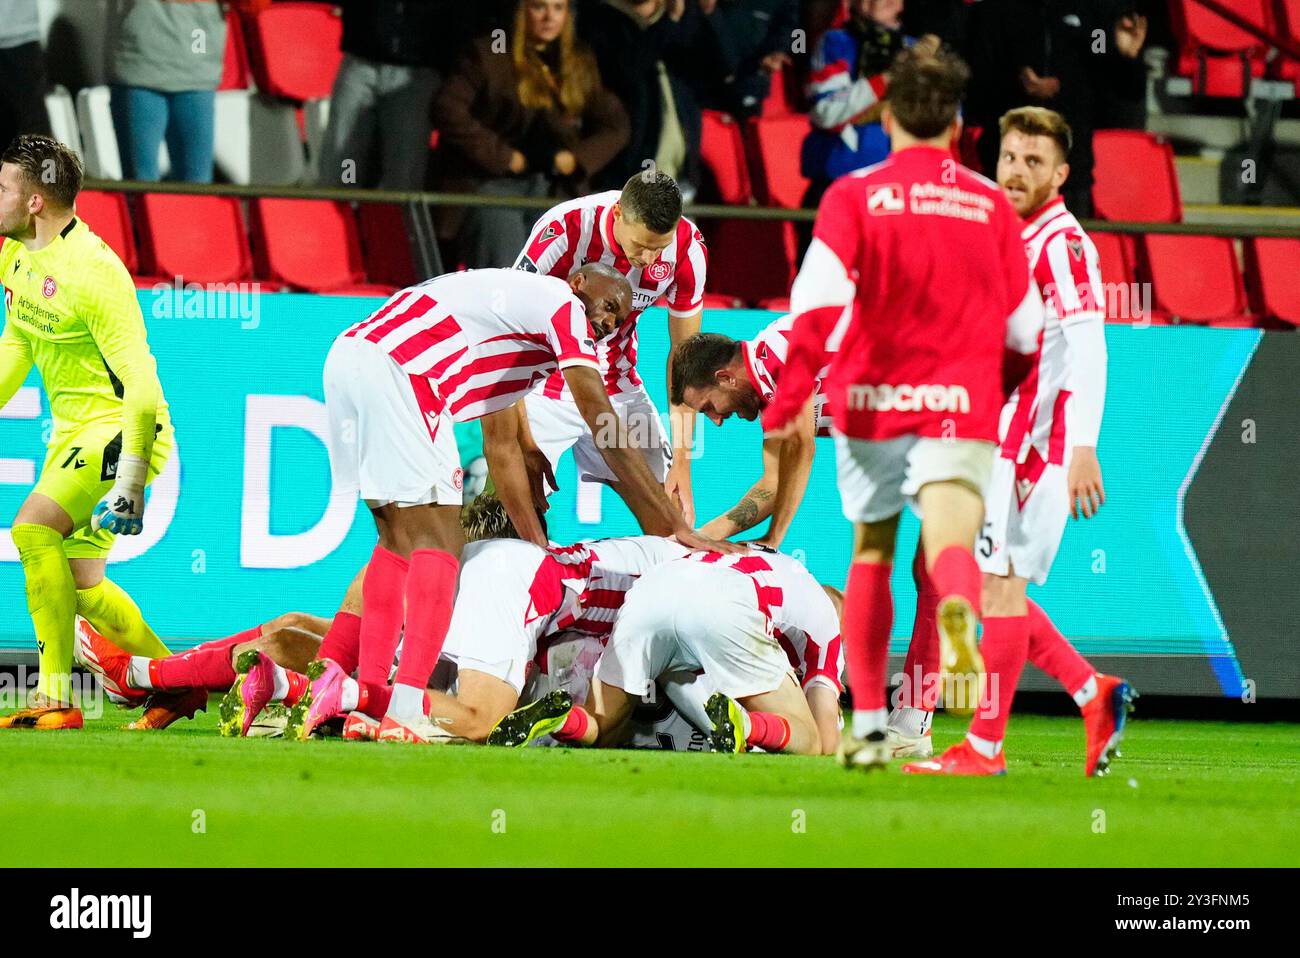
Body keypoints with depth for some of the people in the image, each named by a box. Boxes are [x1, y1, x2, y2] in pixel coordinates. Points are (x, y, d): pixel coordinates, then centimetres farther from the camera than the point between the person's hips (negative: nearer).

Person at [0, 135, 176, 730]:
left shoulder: (92, 271, -24)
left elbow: (140, 382, -26)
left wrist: (130, 485, -28)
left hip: (119, 428, -10)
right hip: (72, 430, 10)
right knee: (81, 586, 11)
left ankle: (55, 699, -25)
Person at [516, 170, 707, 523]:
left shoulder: (687, 249, -18)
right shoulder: (562, 232, -30)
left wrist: (682, 462, -11)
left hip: (619, 387, 4)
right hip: (544, 385, -4)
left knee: (671, 511, -5)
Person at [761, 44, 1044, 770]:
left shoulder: (855, 196, 1)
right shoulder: (993, 206, 8)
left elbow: (819, 299, -12)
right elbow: (1025, 331, 12)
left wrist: (788, 399, -11)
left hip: (872, 401, 1)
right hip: (961, 405, -1)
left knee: (872, 553, 17)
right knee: (951, 542, -14)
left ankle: (869, 727, 21)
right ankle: (960, 609, -53)